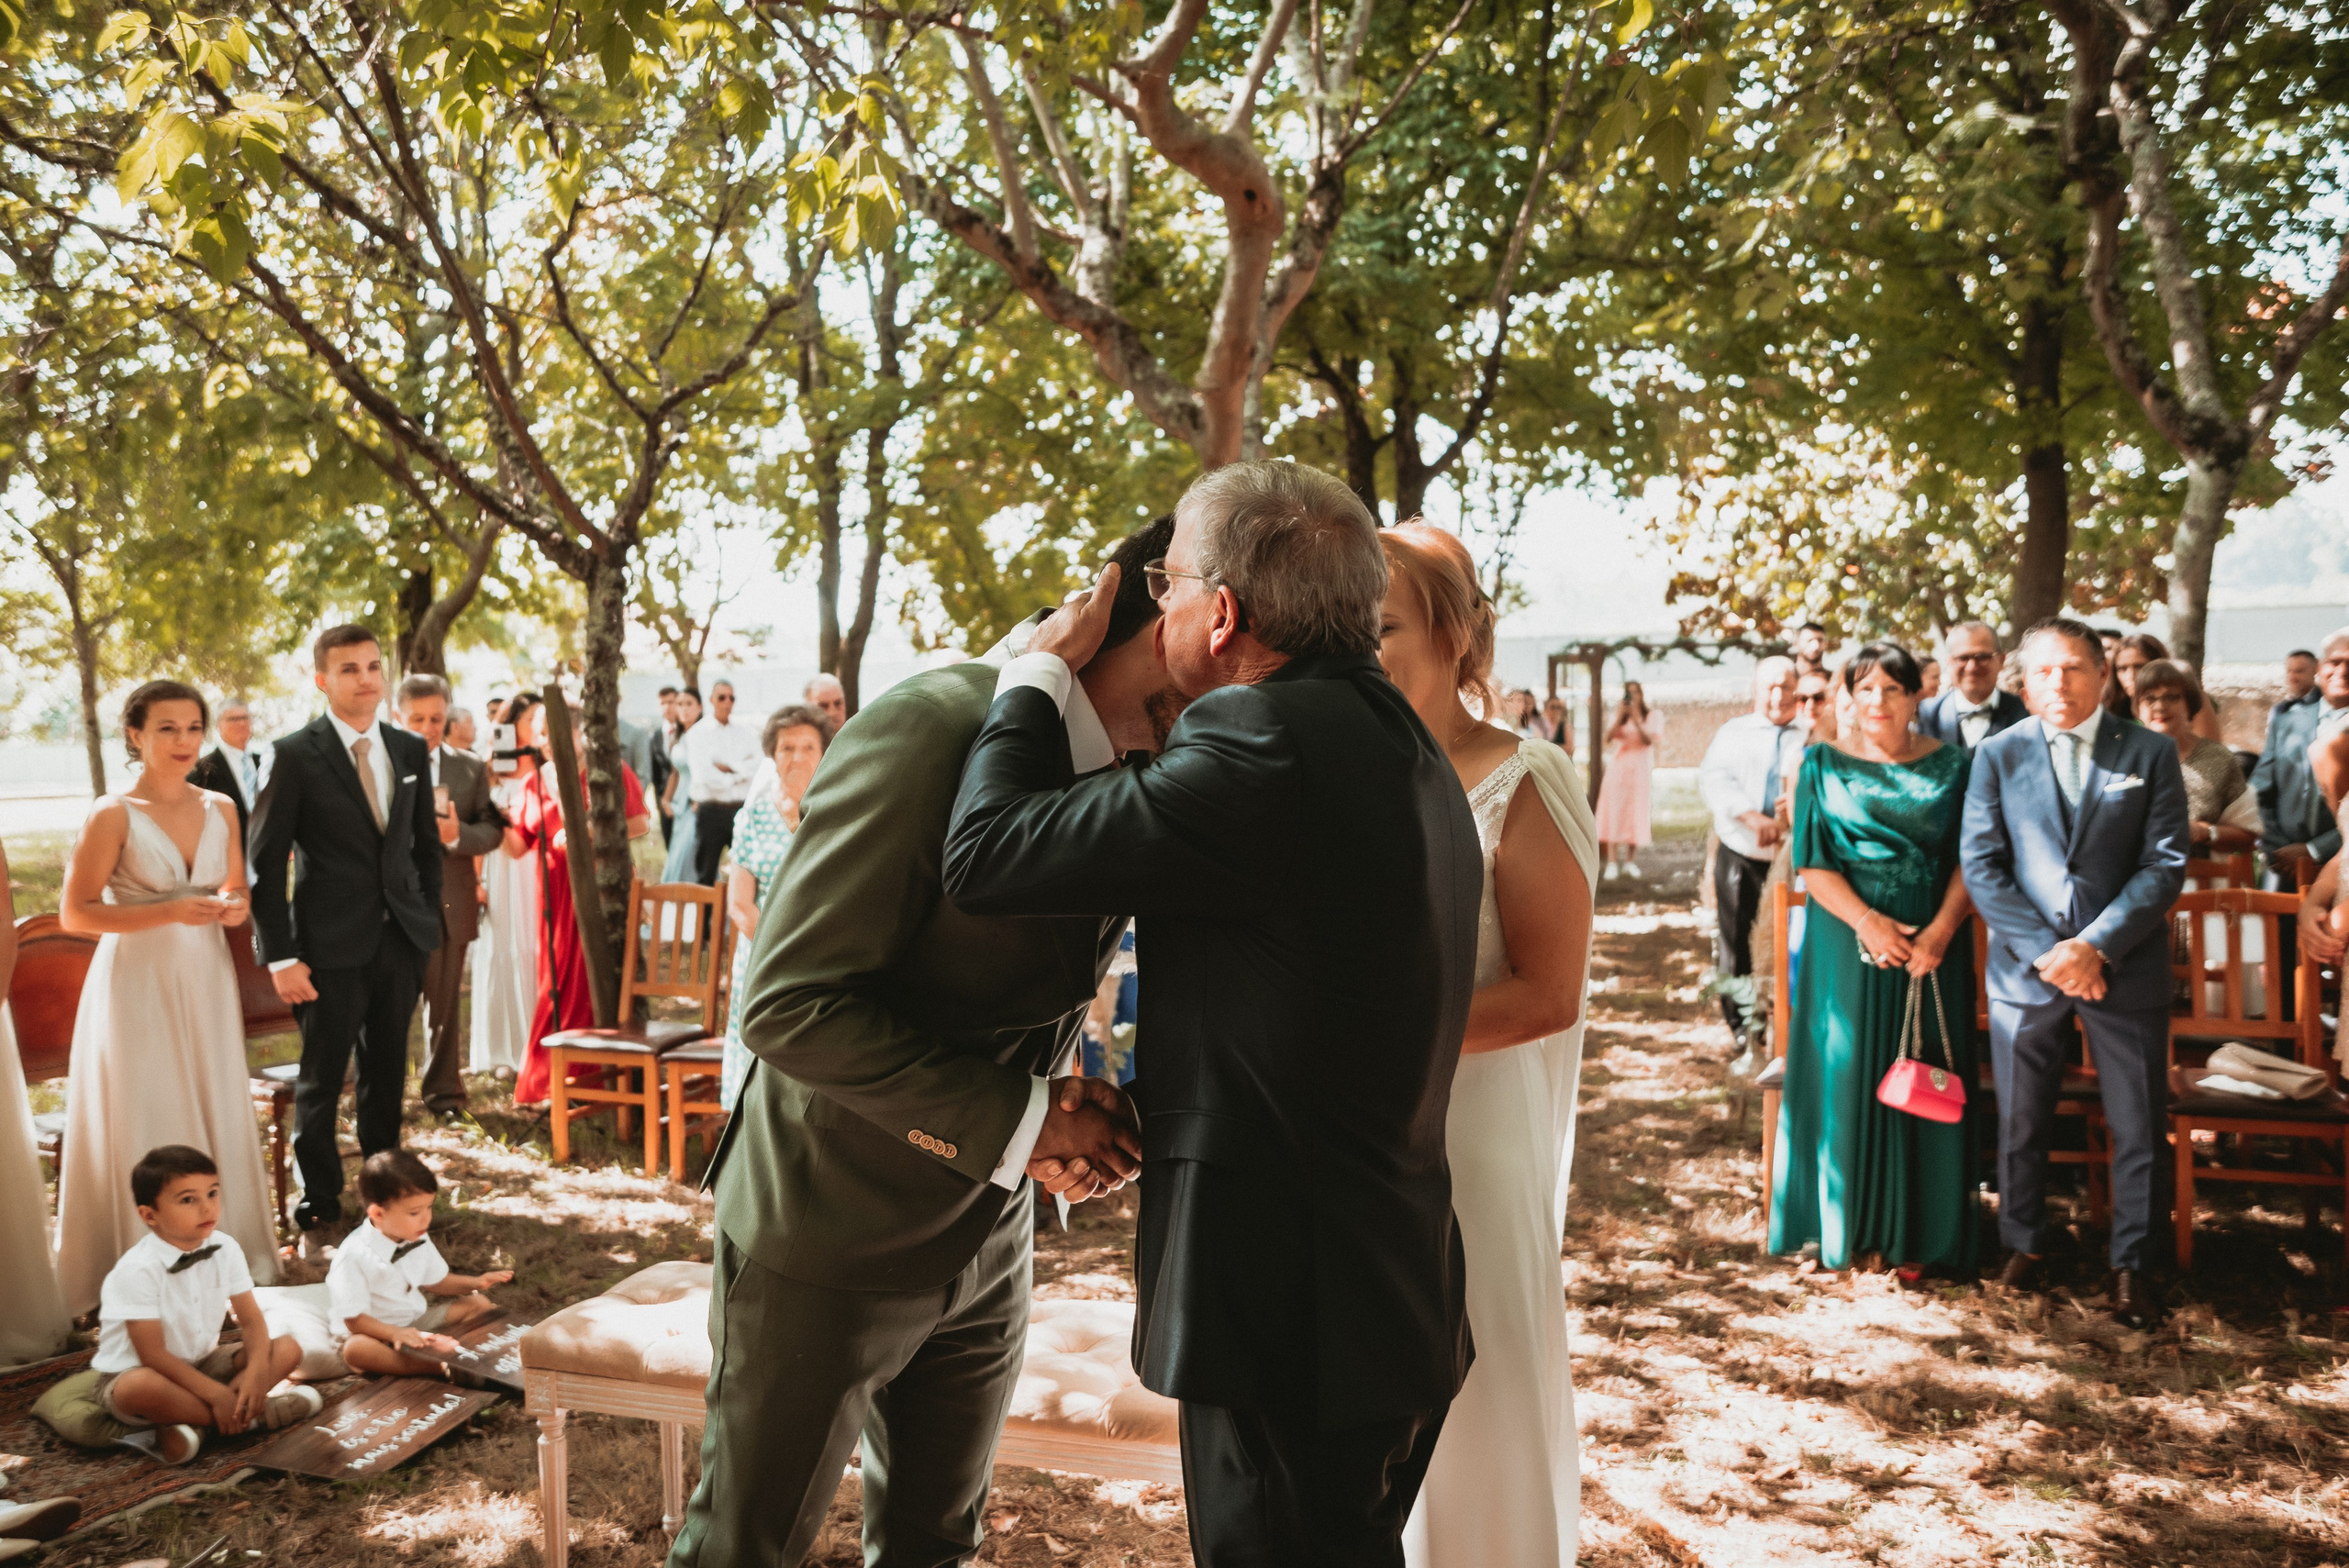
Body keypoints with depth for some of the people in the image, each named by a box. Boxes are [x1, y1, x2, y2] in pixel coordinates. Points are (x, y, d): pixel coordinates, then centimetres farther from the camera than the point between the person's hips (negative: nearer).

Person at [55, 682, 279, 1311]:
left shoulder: (220, 809, 6)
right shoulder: (112, 814, -9)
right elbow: (75, 913, -10)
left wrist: (236, 906, -5)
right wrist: (170, 912, -20)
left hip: (206, 983, 5)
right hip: (137, 984, -4)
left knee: (218, 1115, 8)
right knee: (143, 1125, 1)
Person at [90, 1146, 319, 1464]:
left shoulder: (226, 1249, -8)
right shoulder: (137, 1270, -24)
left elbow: (251, 1320, -5)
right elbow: (153, 1355, -24)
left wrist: (256, 1371, -25)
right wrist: (217, 1395, -28)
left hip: (202, 1364, 6)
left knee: (287, 1349, -12)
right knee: (138, 1389, -41)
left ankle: (191, 1424, -21)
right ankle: (257, 1412, -25)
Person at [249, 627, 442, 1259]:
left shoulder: (410, 750, 7)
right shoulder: (296, 755, -8)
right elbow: (265, 863, -8)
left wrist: (429, 920, 7)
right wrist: (280, 957, -12)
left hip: (401, 942, 4)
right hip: (332, 946, -4)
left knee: (387, 1076, 15)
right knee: (321, 1085, 6)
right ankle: (318, 1216, 20)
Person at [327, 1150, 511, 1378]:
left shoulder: (418, 1239, -2)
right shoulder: (355, 1255, -24)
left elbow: (435, 1282, 12)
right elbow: (354, 1319, -23)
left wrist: (475, 1282, -6)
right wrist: (395, 1333, -39)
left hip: (418, 1319, 8)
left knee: (479, 1304, 1)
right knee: (356, 1349, -40)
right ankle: (441, 1367, -39)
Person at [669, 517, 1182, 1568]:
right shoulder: (932, 729, -24)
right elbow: (789, 1006, -26)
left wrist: (1082, 1123, -7)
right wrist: (1017, 1122, -25)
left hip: (985, 1241, 7)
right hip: (830, 1239, -7)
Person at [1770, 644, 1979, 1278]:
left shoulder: (1951, 766, 5)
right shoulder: (1823, 764, 4)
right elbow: (1811, 861, -2)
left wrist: (1941, 930, -15)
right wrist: (1866, 920, -15)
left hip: (1931, 945, 1)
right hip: (1847, 942, 0)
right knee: (1844, 1076, 3)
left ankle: (1915, 1234, 16)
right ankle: (1844, 1225, 17)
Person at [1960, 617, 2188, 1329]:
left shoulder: (2151, 753, 2)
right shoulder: (1997, 756, 3)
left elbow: (2165, 864, -4)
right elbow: (1980, 865, -3)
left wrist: (2097, 945, -14)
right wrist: (2044, 950, -12)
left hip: (2125, 968, 0)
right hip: (2025, 968, 1)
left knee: (2139, 1127, 5)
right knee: (2020, 1122, 10)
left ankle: (2131, 1262, 22)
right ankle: (2024, 1243, 29)